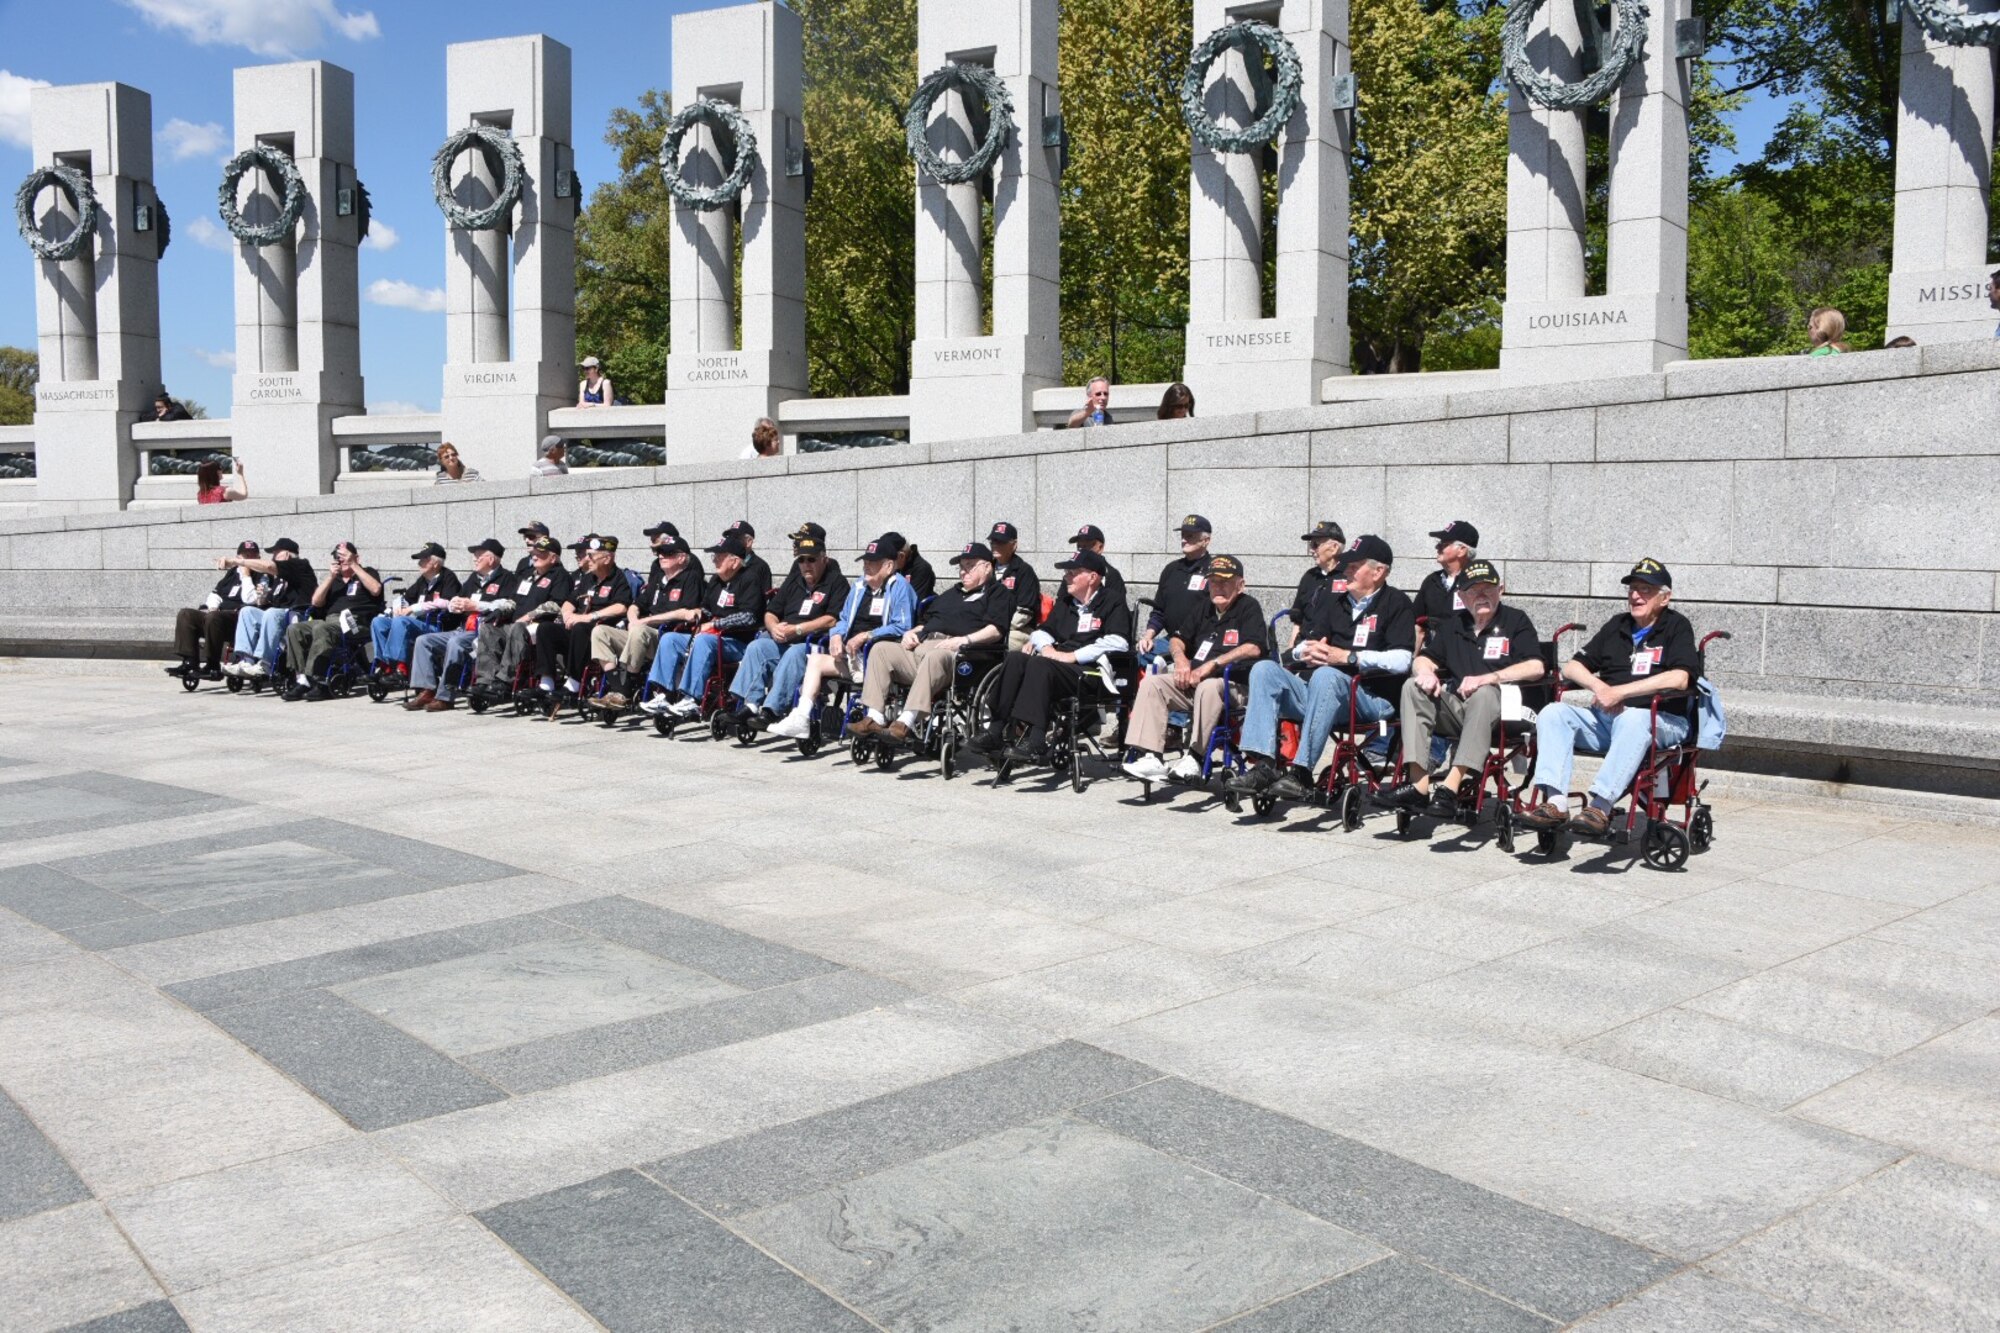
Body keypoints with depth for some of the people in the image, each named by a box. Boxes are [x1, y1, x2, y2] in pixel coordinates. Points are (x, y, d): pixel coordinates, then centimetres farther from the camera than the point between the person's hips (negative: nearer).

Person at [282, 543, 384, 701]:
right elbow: (316, 602, 17)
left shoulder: (367, 573, 18)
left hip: (354, 622, -6)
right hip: (329, 620, 6)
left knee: (321, 628, -35)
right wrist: (330, 577, 7)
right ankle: (302, 680, -27)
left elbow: (375, 590, -6)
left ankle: (316, 681, -38)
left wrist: (354, 566, -2)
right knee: (294, 629, -19)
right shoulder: (334, 579, 31)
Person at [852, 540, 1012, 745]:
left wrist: (965, 640, -17)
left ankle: (906, 722, -50)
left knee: (934, 657, -41)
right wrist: (911, 633, 16)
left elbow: (996, 629, -4)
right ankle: (875, 717, -26)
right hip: (922, 644, 8)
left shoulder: (996, 593, 14)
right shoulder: (950, 594, 38)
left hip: (955, 651, -7)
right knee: (881, 648, -15)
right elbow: (926, 621, 39)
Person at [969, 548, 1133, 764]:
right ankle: (996, 731, -23)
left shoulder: (1113, 604, 1)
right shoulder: (1066, 602, 25)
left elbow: (1117, 642, -14)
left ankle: (1035, 742, -40)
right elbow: (1044, 630, 31)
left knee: (1039, 664, -31)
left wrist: (1074, 656, -17)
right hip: (1058, 662, 7)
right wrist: (1046, 647, 4)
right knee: (1016, 659, -16)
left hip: (1091, 671, -7)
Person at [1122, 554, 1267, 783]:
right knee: (1152, 682, -14)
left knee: (1209, 687, -39)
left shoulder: (1248, 607, 0)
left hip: (1233, 685, -7)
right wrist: (1180, 657, 3)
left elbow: (1253, 648, -16)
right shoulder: (1206, 607, 20)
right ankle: (1151, 758, -26)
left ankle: (1194, 759, -37)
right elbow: (1177, 638, 27)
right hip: (1193, 681, 7)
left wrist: (1211, 665, -18)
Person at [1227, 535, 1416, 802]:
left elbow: (1401, 660, -11)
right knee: (1265, 670, -15)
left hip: (1371, 698, -6)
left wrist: (1349, 657, -16)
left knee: (1326, 675, -37)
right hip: (1317, 692, 7)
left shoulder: (1397, 603, 5)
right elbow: (1300, 648, 22)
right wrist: (1307, 650, -3)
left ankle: (1302, 772, -41)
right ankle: (1264, 765, -30)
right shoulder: (1334, 602, 26)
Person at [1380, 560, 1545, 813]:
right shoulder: (1451, 624, 20)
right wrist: (1426, 673, -8)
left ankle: (1451, 784, -45)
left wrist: (1489, 678, -20)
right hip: (1452, 706, 4)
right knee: (1413, 687, -21)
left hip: (1497, 709, -4)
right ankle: (1418, 784, -33)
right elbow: (1422, 659, 18)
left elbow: (1536, 667, -6)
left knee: (1484, 694, -36)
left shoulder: (1516, 620, 7)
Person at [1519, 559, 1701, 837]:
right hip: (1606, 718, 6)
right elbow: (1572, 667, 18)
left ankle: (1600, 807, -48)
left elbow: (1679, 678, -16)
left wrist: (1619, 692, -17)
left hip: (1661, 720, -6)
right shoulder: (1618, 625, 20)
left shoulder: (1676, 626, 3)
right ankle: (1556, 803, -33)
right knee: (1553, 714, -18)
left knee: (1632, 719, -40)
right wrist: (1598, 686, -5)